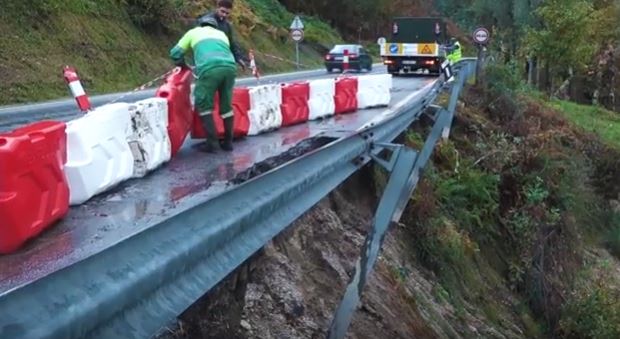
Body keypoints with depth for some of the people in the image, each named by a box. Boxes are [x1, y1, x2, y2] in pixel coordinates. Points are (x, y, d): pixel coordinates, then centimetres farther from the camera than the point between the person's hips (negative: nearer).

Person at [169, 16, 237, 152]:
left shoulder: (194, 32, 29)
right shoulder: (222, 34, 37)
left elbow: (175, 53, 24)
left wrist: (185, 67, 42)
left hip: (209, 68, -3)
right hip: (230, 67, 4)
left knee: (204, 105, 9)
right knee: (226, 105, 17)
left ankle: (211, 142, 2)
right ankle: (228, 141, 20)